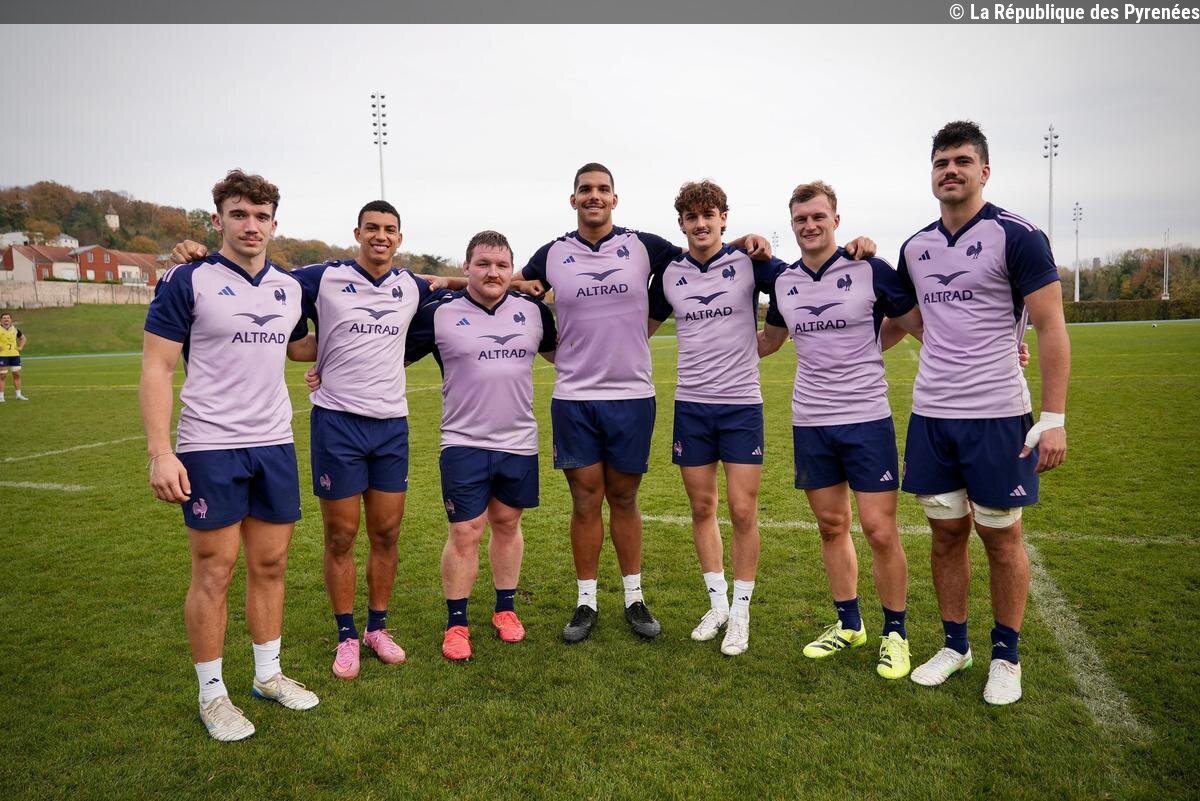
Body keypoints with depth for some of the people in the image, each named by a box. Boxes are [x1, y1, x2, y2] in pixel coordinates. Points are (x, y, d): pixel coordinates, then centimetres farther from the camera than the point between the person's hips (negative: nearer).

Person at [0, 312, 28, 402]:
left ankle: (18, 395, 15)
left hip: (14, 355, 4)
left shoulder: (15, 329, 10)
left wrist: (20, 347, 9)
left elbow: (23, 338, 24)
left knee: (17, 374, 7)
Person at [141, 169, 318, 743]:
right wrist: (159, 451, -15)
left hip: (275, 446, 5)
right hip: (209, 451, -5)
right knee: (214, 572, 4)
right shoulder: (188, 281, -5)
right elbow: (156, 368, -8)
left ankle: (269, 675, 27)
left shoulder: (290, 287, 9)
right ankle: (212, 694, 19)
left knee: (270, 565, 11)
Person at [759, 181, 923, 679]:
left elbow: (921, 326, 1)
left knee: (880, 530, -3)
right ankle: (848, 624, 28)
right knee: (832, 526, 12)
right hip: (809, 422, 4)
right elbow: (769, 340, 24)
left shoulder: (871, 271, -6)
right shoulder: (783, 282, 7)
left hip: (867, 418, -4)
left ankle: (895, 633, 17)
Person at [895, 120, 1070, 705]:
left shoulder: (1016, 236, -7)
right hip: (930, 414, 5)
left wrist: (1054, 418, -14)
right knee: (946, 533, 12)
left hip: (996, 415, -4)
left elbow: (1051, 328, -9)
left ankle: (1006, 657, 25)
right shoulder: (914, 248, 9)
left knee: (1001, 536, 7)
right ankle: (954, 645, 28)